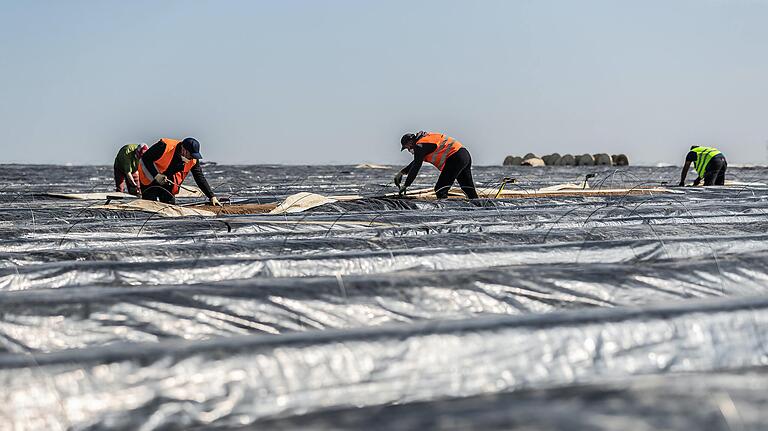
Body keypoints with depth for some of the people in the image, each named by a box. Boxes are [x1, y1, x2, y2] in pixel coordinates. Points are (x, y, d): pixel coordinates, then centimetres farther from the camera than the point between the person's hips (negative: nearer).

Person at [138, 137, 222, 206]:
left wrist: (212, 197, -12)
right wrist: (156, 175, -30)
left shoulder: (193, 160, -13)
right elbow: (145, 159, -22)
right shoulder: (164, 146, -30)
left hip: (167, 182, 6)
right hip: (150, 179, -5)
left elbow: (200, 178, -7)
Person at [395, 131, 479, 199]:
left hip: (455, 158, -10)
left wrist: (405, 185, -7)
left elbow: (416, 167, -11)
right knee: (470, 190, 15)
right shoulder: (426, 139, 23)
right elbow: (416, 162, 33)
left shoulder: (420, 145, -7)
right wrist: (402, 172, 29)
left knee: (440, 189, -9)